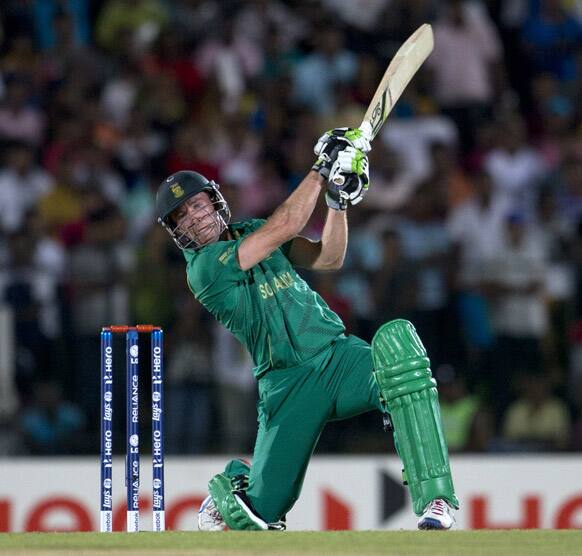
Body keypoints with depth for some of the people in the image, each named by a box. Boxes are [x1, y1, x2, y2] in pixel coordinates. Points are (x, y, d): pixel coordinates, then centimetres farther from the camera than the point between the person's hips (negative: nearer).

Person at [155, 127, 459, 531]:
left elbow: (328, 258, 8)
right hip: (287, 386, -4)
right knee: (263, 512, -10)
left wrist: (339, 201, -5)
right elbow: (284, 227, -17)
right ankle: (226, 489, 33)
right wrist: (321, 171, -14)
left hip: (339, 357, 4)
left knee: (397, 339, -31)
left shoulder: (253, 232, 14)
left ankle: (434, 498, -36)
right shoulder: (204, 268, -9)